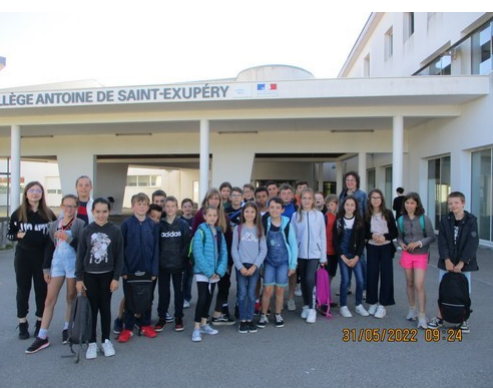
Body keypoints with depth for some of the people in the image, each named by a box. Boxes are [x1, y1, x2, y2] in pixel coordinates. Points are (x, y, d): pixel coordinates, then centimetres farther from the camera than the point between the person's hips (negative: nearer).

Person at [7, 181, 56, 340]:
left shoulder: (48, 214, 0)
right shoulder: (18, 213, 0)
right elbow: (9, 235, 5)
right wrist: (18, 235, -15)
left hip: (42, 256, 0)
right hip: (23, 256, 0)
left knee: (42, 290, 7)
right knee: (23, 290, 9)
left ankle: (40, 324, 21)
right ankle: (22, 325, 21)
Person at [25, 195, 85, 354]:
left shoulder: (80, 224, -5)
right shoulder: (53, 225, 8)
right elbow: (49, 247, 10)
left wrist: (68, 239, -24)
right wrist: (46, 269, 8)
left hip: (73, 264, -3)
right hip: (57, 263, 3)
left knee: (71, 297, 10)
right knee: (50, 300, 4)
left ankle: (67, 328, 27)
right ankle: (42, 337, 10)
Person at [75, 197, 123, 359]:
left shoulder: (115, 230, -6)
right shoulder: (87, 231, -3)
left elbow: (119, 255, -4)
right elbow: (80, 255, 0)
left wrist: (116, 277, -6)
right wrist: (79, 278, -3)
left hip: (107, 275, 0)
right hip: (89, 275, 1)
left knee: (105, 307, 9)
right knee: (92, 308, 6)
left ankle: (106, 340, 22)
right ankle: (92, 342, 18)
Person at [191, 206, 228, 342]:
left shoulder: (219, 232, 8)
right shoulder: (200, 231, -10)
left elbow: (224, 252, 4)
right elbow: (198, 253, -17)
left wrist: (220, 270, -8)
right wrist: (208, 271, -18)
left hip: (215, 272, 6)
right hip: (202, 272, -6)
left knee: (209, 298, 14)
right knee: (202, 298, -9)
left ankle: (204, 324, 27)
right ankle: (196, 328, 1)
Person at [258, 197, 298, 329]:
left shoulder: (287, 224, -8)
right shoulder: (264, 223, -6)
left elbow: (293, 245, -3)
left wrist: (293, 264, -2)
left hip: (283, 261, 0)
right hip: (269, 261, 0)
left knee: (280, 290, 8)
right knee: (268, 290, -2)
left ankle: (278, 315, 26)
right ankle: (263, 316, 17)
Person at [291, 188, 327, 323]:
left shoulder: (319, 215, -2)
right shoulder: (296, 216, 0)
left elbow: (322, 236, 1)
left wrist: (323, 256, 0)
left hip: (314, 253, -2)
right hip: (300, 253, 2)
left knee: (310, 279, -13)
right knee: (303, 280, 11)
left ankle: (312, 309, 1)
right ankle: (306, 306, 28)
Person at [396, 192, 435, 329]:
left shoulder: (424, 219, -11)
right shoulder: (401, 220, -2)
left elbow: (432, 237, -8)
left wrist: (418, 243, -21)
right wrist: (401, 244, -14)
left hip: (421, 255, -3)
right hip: (407, 254, 3)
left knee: (419, 285, -8)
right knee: (409, 283, 13)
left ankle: (422, 316, 3)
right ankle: (412, 309, 31)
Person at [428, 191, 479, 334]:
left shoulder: (471, 220, -7)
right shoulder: (445, 220, -1)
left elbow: (472, 243, -11)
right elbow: (442, 242, -4)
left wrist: (461, 263, -15)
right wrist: (447, 260, -13)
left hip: (464, 263, -1)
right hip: (447, 262, 2)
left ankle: (463, 320, 23)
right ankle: (440, 318, 21)